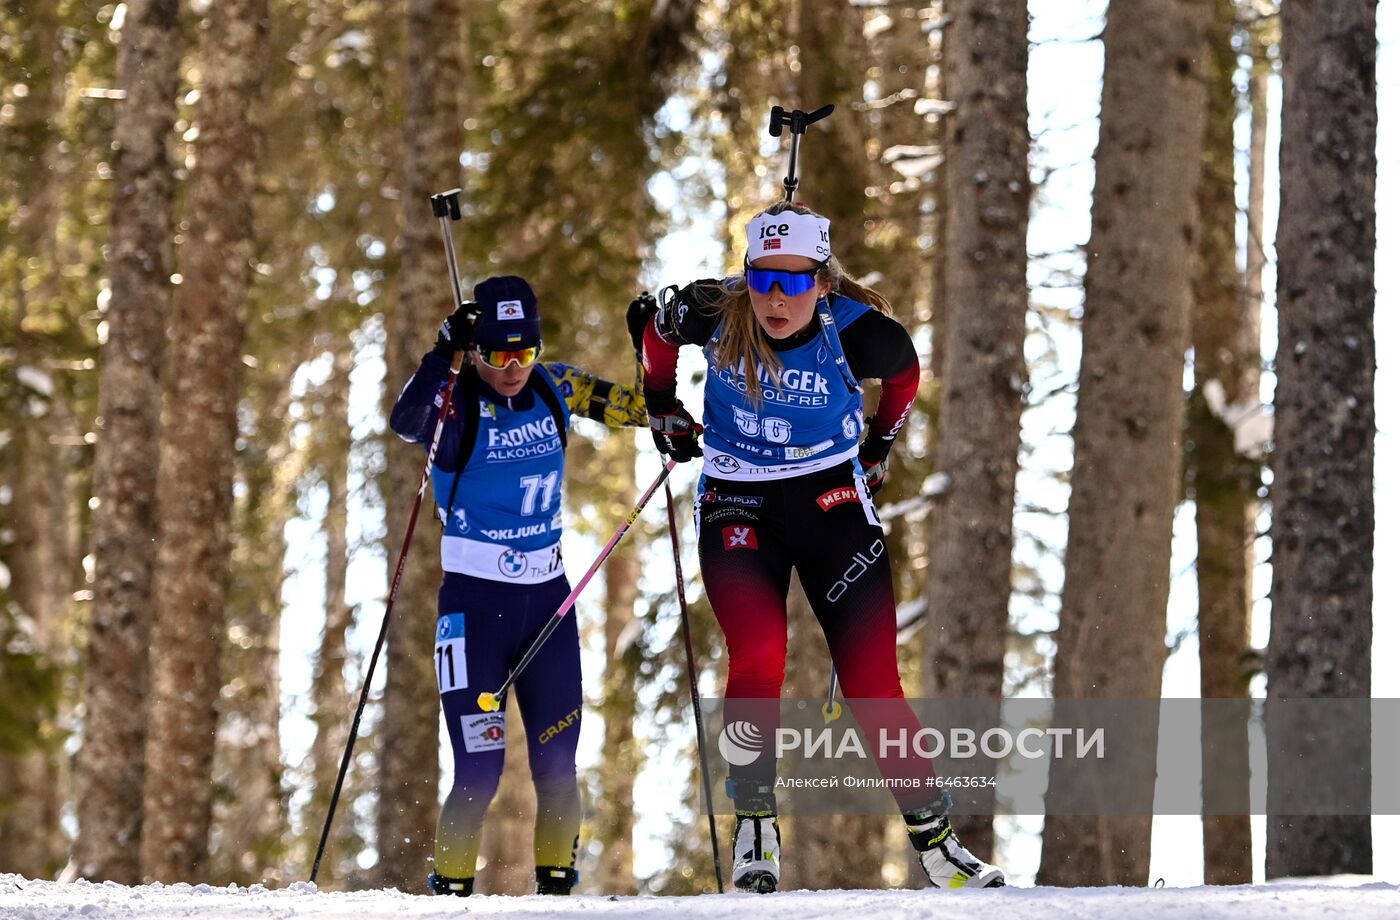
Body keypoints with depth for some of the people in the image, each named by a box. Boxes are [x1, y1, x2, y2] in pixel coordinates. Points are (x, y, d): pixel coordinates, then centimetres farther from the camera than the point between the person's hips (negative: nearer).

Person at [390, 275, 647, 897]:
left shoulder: (553, 389, 3)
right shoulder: (457, 405, -12)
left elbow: (616, 402, 23)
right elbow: (406, 422, -34)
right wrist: (445, 355, -42)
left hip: (547, 597, 4)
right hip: (474, 603, -4)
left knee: (557, 761, 5)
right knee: (479, 767, -9)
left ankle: (557, 880, 21)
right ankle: (450, 884, 7)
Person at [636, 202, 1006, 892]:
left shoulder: (860, 334, -17)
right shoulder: (713, 314, -15)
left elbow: (904, 374, 8)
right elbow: (658, 334, 10)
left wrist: (877, 449, 16)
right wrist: (663, 409, 18)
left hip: (829, 498, 0)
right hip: (735, 506, 0)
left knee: (871, 683, -5)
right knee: (757, 659, -22)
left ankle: (932, 834, 5)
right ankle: (754, 827, -9)